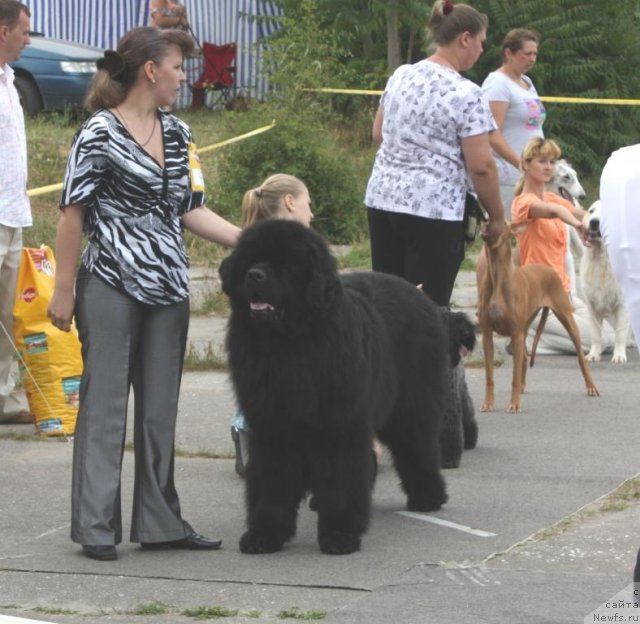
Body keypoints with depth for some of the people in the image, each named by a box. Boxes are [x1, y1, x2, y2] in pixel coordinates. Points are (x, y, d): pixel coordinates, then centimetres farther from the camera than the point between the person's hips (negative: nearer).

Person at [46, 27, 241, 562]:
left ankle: (160, 522, 15)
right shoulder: (101, 133, -8)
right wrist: (64, 291, -7)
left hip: (167, 289, 6)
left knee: (160, 409, 9)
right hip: (112, 286, -6)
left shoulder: (178, 134, 12)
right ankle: (96, 527, 2)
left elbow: (191, 211, 13)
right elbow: (73, 215, -6)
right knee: (105, 406, -2)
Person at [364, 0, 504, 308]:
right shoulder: (466, 94, -12)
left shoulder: (400, 76, 8)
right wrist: (497, 216, -1)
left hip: (382, 199, 7)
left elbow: (378, 134, 20)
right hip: (434, 210, -7)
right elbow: (481, 166, -12)